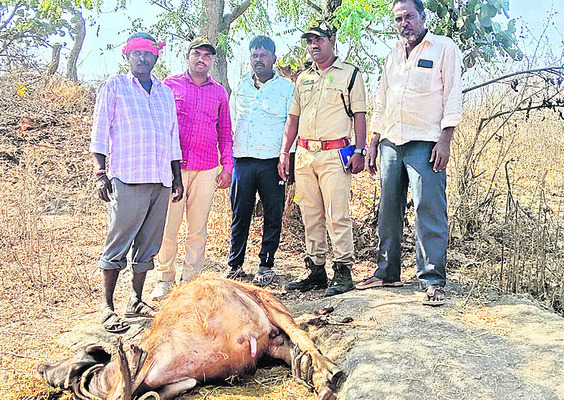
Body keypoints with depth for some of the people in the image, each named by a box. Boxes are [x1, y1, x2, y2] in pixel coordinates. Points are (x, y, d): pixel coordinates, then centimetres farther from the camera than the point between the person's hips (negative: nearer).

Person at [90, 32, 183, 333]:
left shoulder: (165, 92, 20)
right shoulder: (114, 86, 7)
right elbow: (100, 133, 2)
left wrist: (177, 176, 17)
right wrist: (101, 174, -7)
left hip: (161, 178, 5)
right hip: (126, 177, -5)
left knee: (148, 243, 7)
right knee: (119, 241, -6)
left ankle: (136, 301, 17)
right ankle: (107, 306, 3)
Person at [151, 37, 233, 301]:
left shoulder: (219, 92, 16)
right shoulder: (170, 85, 11)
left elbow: (225, 133, 17)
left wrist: (227, 167, 10)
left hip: (206, 169, 2)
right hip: (173, 166, -1)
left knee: (198, 228, 3)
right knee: (168, 225, -3)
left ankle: (190, 279, 13)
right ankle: (164, 279, 11)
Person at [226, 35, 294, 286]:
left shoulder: (286, 88, 5)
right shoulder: (240, 87, 15)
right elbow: (230, 122, 20)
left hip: (272, 162, -2)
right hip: (242, 161, 2)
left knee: (273, 216, 2)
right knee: (239, 215, 5)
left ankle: (266, 266, 13)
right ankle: (235, 265, 16)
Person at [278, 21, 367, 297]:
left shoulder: (349, 74, 5)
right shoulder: (303, 78, 20)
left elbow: (359, 115, 0)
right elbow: (293, 118, 20)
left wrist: (359, 151, -9)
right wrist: (284, 153, 12)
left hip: (334, 154, -5)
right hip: (303, 155, 6)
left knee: (337, 215, -9)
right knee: (310, 216, 7)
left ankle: (343, 270, -2)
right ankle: (316, 271, 14)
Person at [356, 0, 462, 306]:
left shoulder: (444, 48, 5)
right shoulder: (393, 56, 21)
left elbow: (452, 97, -2)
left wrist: (444, 140, -12)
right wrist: (373, 142, 15)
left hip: (425, 143, -5)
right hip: (391, 143, 6)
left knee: (429, 211, -10)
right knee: (389, 210, 7)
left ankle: (433, 280, -5)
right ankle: (387, 272, 17)